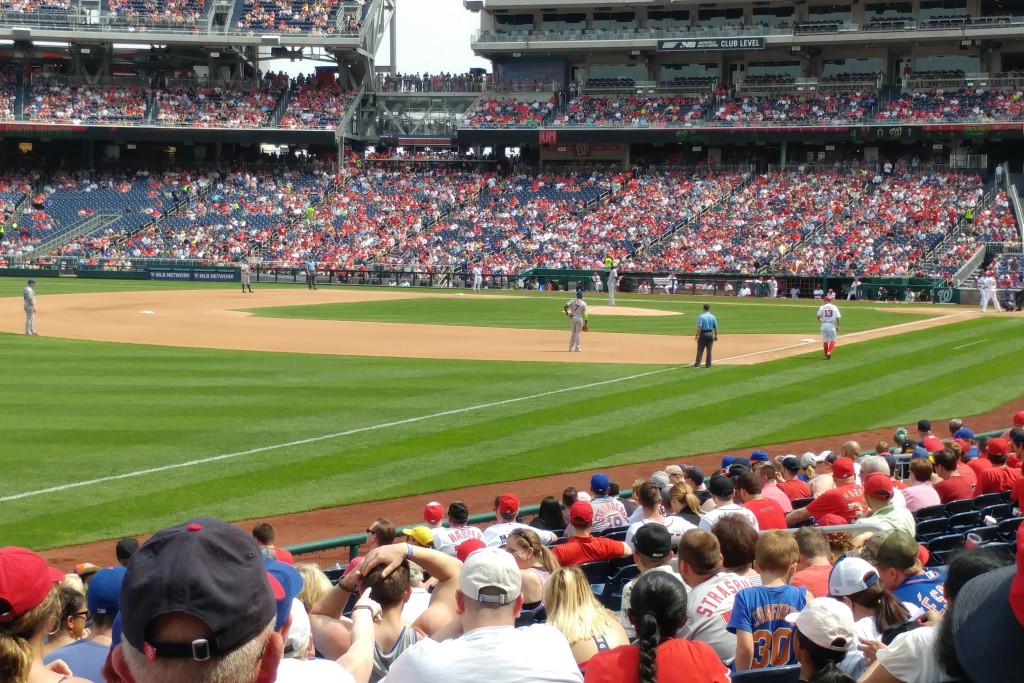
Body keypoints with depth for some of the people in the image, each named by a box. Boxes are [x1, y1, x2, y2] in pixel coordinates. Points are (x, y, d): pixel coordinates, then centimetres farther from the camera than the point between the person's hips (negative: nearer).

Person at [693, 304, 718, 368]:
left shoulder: (701, 316, -11)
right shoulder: (712, 317, 3)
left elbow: (699, 327, -17)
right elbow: (715, 327, 5)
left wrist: (697, 335, -12)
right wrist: (716, 336, 14)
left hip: (703, 334, -4)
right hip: (710, 334, 4)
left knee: (700, 350, 0)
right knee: (709, 350, 9)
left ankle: (697, 364, -2)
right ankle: (708, 364, 11)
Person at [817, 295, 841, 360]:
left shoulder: (822, 307, 1)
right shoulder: (834, 307, 1)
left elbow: (818, 317, -8)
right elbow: (837, 318, -4)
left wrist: (820, 320, 14)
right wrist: (838, 326, 8)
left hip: (824, 325, 1)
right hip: (831, 325, -1)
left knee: (825, 340, 11)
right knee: (832, 340, 6)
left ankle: (826, 355, 15)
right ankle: (829, 352, -17)